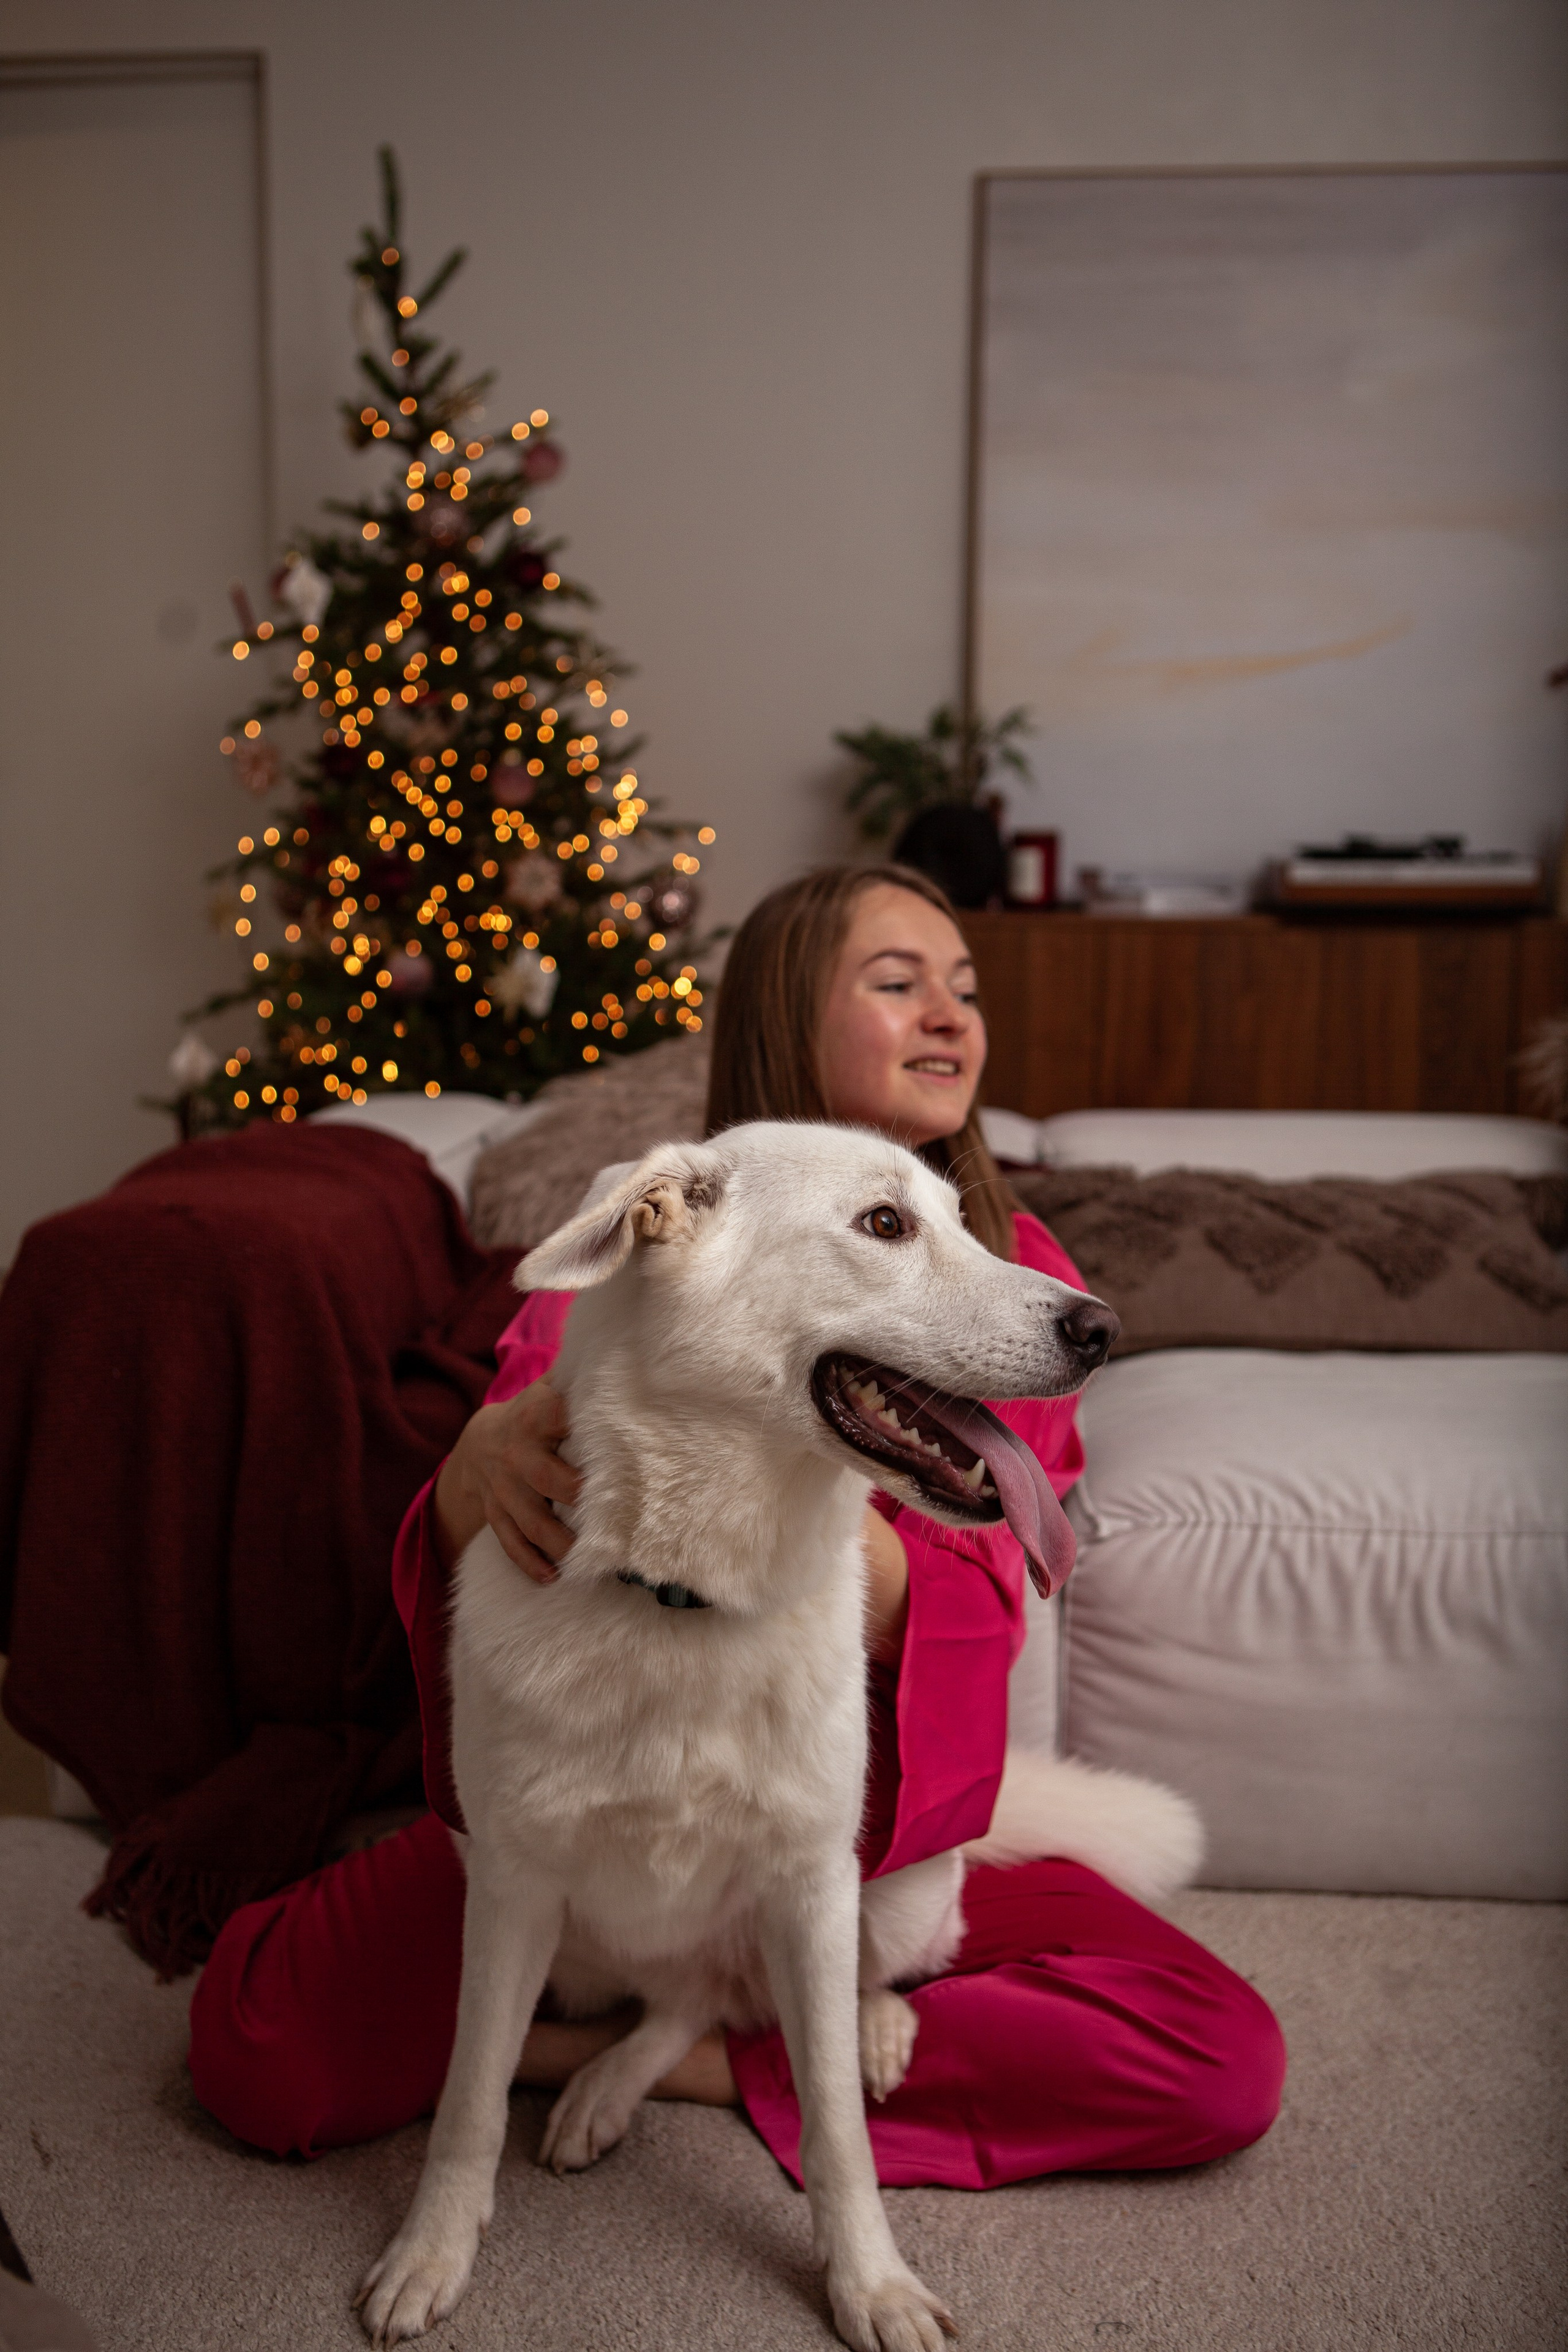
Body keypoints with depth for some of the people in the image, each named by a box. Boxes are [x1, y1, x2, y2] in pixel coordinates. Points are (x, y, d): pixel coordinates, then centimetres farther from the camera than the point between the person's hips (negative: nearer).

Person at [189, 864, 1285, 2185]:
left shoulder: (1011, 1270, -3)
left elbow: (966, 1616, -14)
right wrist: (488, 1458, -34)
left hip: (879, 1814, 1)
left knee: (1226, 2066, -19)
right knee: (257, 2045, -17)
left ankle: (698, 2056, -8)